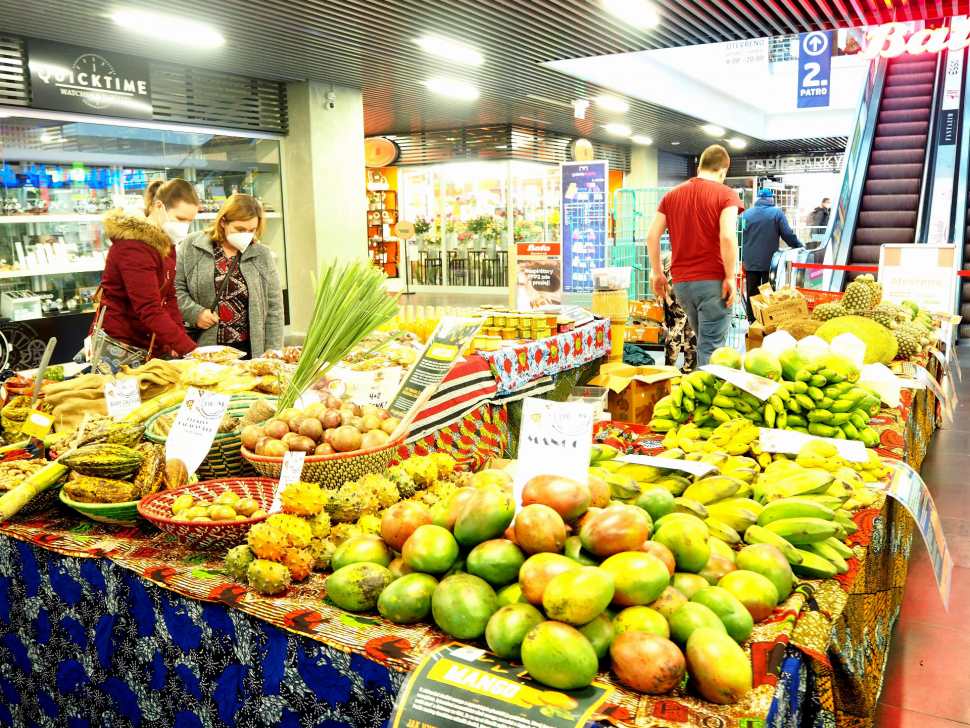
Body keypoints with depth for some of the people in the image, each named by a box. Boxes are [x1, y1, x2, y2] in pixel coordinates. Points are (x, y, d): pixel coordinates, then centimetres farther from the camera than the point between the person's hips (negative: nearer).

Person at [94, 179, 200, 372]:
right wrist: (190, 349, -32)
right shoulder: (134, 246, -19)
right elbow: (149, 311, -26)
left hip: (153, 345, 8)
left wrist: (178, 340, -3)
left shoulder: (165, 242, 9)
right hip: (120, 349, -8)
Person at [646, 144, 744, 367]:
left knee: (705, 342, 20)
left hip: (681, 282, 5)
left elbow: (652, 236, 6)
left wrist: (657, 272, 13)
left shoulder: (672, 195, 12)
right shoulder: (726, 194, -3)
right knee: (711, 349, -1)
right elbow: (727, 236, -17)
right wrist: (730, 277, -11)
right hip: (712, 281, -5)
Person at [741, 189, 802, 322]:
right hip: (770, 262, -2)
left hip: (750, 262, 2)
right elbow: (788, 234, -4)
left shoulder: (746, 214, 4)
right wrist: (799, 246, 12)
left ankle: (751, 320, 8)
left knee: (752, 293, 6)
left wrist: (742, 258, 12)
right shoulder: (777, 213, -3)